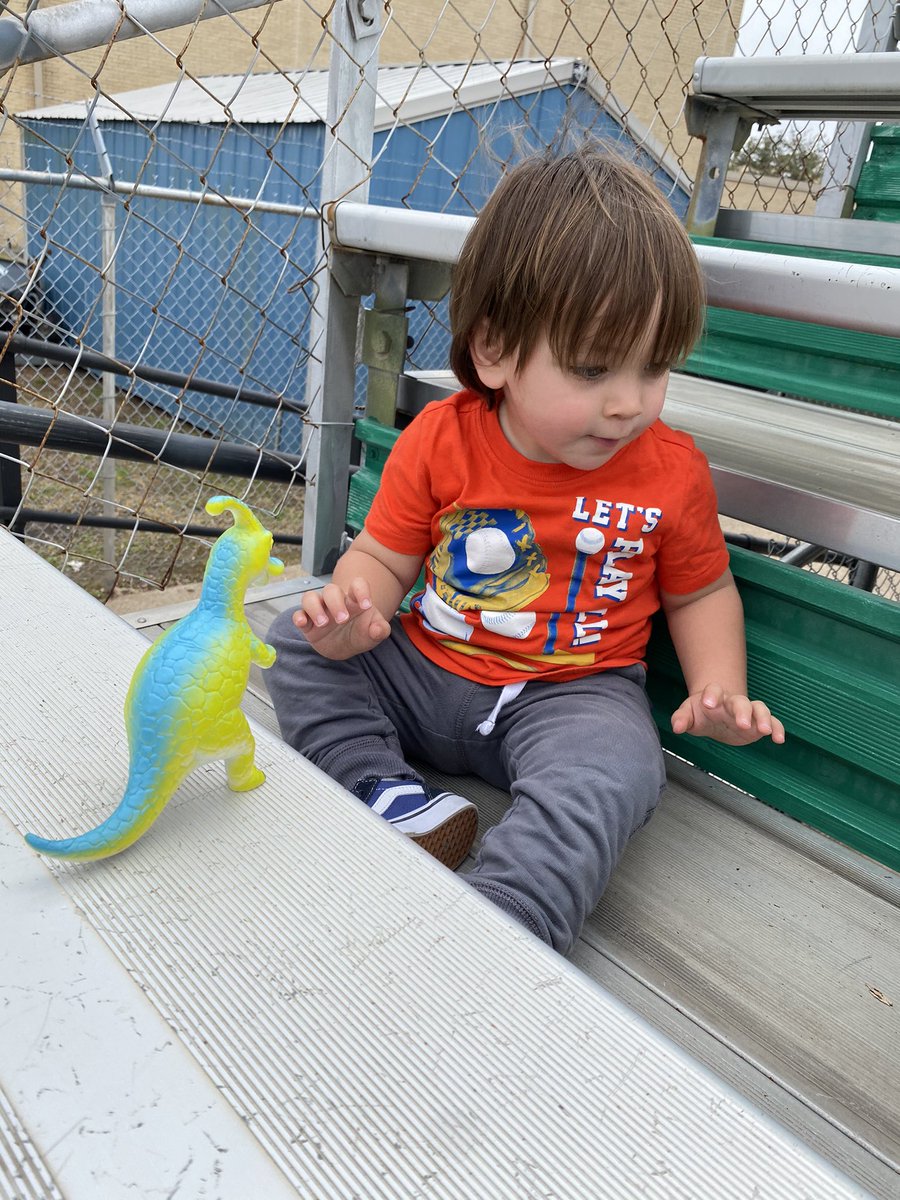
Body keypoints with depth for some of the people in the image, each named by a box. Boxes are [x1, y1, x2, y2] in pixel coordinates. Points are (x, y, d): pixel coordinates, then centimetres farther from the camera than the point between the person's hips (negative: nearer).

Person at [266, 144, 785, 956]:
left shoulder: (671, 471, -7)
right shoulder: (439, 440, -9)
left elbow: (702, 592, 7)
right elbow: (383, 558, -2)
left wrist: (720, 689, -11)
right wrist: (348, 614, -25)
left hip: (572, 692, -2)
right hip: (424, 673, 3)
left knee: (615, 768, -33)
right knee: (296, 643, -8)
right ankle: (381, 788, -21)